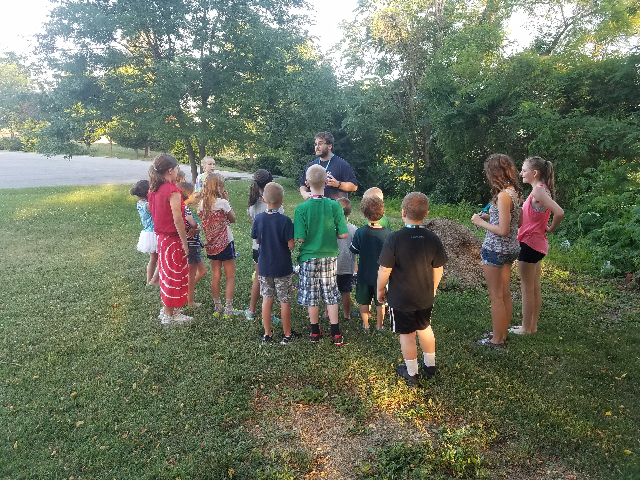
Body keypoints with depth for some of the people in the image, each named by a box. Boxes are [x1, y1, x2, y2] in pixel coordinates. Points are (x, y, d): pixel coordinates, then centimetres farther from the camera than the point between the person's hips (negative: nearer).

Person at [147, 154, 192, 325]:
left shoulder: (154, 189, 5)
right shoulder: (173, 191, -20)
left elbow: (153, 212, 10)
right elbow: (177, 220, -22)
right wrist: (185, 244, -17)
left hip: (161, 237, 8)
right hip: (173, 239, -8)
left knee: (166, 272, 19)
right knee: (175, 275, 4)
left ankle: (167, 309, 32)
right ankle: (170, 314, 15)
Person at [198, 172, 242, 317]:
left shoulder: (202, 204, 0)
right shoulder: (222, 202, -16)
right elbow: (233, 219, -5)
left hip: (211, 244, 6)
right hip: (225, 243, -6)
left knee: (215, 276, 13)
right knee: (230, 276, 4)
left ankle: (217, 306, 20)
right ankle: (228, 308, 3)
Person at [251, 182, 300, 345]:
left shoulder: (258, 218, -7)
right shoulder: (285, 220, -17)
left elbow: (256, 240, 5)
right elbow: (291, 245, -15)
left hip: (264, 267, 3)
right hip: (282, 268, -3)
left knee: (267, 299, 13)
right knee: (285, 300, 9)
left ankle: (267, 334, 21)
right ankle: (287, 334, 20)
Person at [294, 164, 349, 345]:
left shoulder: (301, 208, -16)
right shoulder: (335, 206, -11)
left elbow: (301, 238, -15)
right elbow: (343, 234, -8)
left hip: (309, 257, -1)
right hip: (329, 257, 2)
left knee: (311, 296, 13)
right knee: (331, 295, 12)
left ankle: (315, 332, 24)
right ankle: (336, 335, 15)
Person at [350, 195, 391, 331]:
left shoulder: (360, 232, -17)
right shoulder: (387, 233, -15)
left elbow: (354, 250, -5)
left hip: (364, 274, 0)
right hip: (381, 274, 0)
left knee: (364, 302, 17)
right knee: (380, 302, 16)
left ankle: (365, 325, 28)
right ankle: (379, 325, 27)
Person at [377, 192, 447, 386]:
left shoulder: (394, 239, -21)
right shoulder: (433, 239, -8)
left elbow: (384, 270, -17)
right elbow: (438, 269, 2)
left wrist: (380, 290, -1)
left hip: (400, 298, -4)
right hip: (425, 297, 4)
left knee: (407, 334, 10)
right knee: (425, 328, 23)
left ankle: (411, 373, 24)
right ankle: (430, 366, 39)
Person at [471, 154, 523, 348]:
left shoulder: (503, 195, -22)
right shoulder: (515, 192, 5)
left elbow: (502, 230, -25)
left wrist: (480, 222, -11)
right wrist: (490, 217, 11)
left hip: (496, 250, -9)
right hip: (511, 248, 9)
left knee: (496, 296, 4)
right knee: (505, 294, 18)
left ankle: (497, 340, 16)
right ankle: (502, 333, 32)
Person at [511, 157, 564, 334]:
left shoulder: (538, 190, -19)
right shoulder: (541, 189, 10)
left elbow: (559, 213, -29)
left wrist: (550, 228, -14)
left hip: (530, 243, -10)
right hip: (537, 243, 10)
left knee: (527, 288, 2)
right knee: (535, 287, 16)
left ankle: (526, 328, 13)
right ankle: (532, 325, 26)